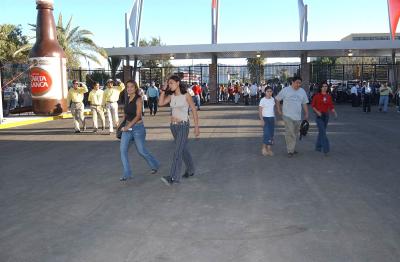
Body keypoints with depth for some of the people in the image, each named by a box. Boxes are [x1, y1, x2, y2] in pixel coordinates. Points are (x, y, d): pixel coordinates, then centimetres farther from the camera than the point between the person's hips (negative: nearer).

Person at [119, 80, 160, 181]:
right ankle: (127, 174, 1)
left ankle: (155, 165, 31)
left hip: (138, 128, -6)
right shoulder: (128, 99, 9)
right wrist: (122, 123, 13)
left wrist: (128, 127, -23)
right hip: (127, 128, 6)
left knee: (142, 151, 5)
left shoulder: (138, 100, -12)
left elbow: (138, 116, -18)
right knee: (123, 149, -6)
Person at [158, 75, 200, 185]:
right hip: (173, 126, 6)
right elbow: (161, 103, -3)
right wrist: (164, 90, -2)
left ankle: (173, 177, -16)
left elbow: (194, 110, -4)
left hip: (183, 125, -6)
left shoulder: (186, 95, -8)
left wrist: (196, 126, -5)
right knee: (183, 149, 18)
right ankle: (190, 170, 35)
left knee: (178, 151, -13)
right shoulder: (171, 96, 8)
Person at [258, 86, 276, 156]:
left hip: (272, 118, 6)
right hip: (265, 118, -6)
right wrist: (262, 120, -16)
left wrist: (274, 119, 15)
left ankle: (269, 149, 11)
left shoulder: (273, 99, 8)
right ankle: (264, 148, 3)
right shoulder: (263, 100, -9)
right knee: (267, 133, -12)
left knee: (271, 134, 5)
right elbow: (260, 111, -9)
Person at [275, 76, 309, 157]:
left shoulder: (302, 91, 8)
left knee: (295, 133, 14)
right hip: (287, 116, -5)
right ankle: (290, 150, -9)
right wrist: (279, 110, -2)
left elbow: (304, 104, 13)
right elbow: (277, 99, 2)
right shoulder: (285, 90, -5)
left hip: (297, 116, 5)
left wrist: (306, 114, 9)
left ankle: (292, 148, 28)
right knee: (290, 132, -14)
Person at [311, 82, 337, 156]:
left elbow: (331, 106, 6)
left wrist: (334, 112, -11)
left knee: (322, 131, 14)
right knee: (323, 132, -12)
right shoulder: (317, 95, -5)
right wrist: (317, 111, -16)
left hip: (326, 115, 5)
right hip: (319, 116, -5)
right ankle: (326, 149, -14)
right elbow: (312, 105, -1)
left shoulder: (329, 96, 6)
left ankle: (318, 147, 29)